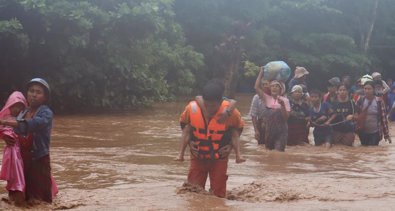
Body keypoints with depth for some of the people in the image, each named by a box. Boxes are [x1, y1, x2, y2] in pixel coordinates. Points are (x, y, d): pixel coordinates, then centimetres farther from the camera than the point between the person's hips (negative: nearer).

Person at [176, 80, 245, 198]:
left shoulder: (230, 112, -19)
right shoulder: (192, 109, -17)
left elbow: (235, 133, -4)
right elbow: (186, 132, -3)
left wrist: (238, 154, -15)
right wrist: (181, 154, -10)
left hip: (219, 159, -1)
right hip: (198, 157, 1)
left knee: (218, 194, 5)